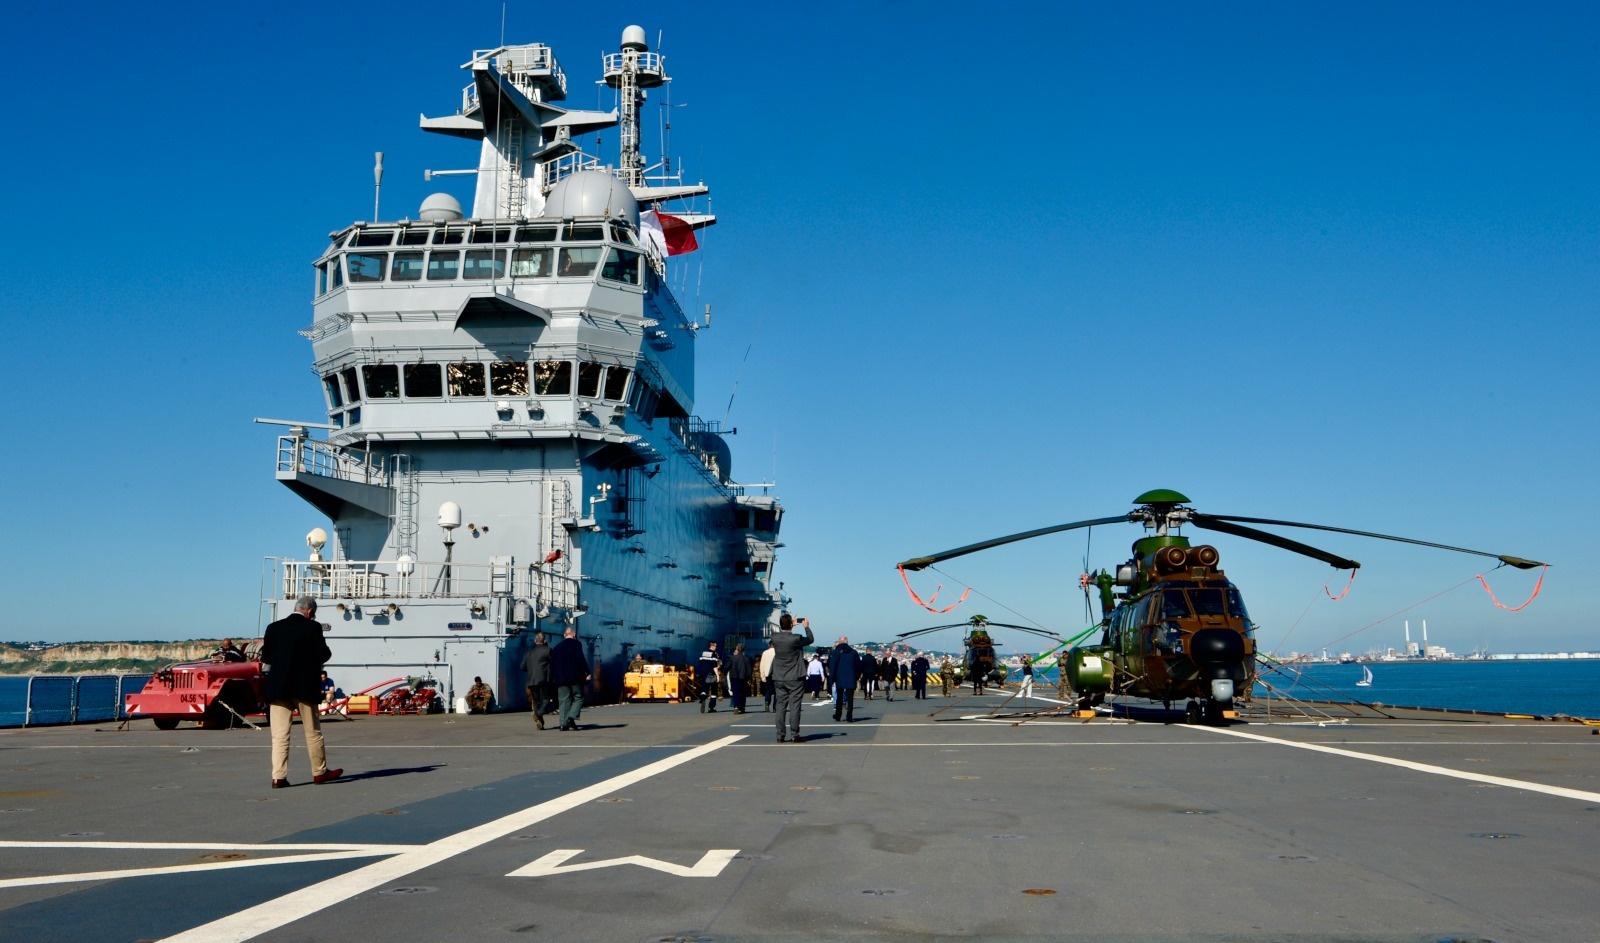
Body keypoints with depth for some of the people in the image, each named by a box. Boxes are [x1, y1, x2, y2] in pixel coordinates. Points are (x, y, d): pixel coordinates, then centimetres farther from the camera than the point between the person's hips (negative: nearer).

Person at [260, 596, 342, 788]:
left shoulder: (274, 627, 4)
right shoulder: (313, 628, -8)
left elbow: (265, 659, 6)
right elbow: (323, 655, -10)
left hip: (278, 688, 3)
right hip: (304, 686, -2)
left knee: (279, 734, 3)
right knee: (313, 732, 10)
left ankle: (278, 777, -3)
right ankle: (320, 772, 19)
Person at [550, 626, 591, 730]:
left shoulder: (557, 647, 14)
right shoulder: (576, 644, -2)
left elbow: (552, 664, 13)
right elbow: (581, 659, -12)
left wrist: (553, 679, 16)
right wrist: (587, 673, -9)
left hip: (561, 678, 4)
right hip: (575, 677, -4)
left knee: (564, 700, 6)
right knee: (578, 698, 3)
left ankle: (563, 723, -2)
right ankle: (571, 717, -17)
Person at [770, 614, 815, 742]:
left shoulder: (775, 637, -4)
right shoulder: (796, 639, -17)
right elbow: (811, 639, 1)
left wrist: (792, 625, 27)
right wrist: (806, 627, 16)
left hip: (779, 679, 4)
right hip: (795, 679, -4)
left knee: (781, 706, 8)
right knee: (794, 706, 0)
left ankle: (780, 735, 9)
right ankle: (794, 735, -1)